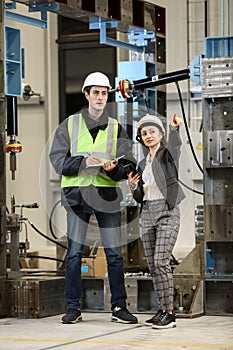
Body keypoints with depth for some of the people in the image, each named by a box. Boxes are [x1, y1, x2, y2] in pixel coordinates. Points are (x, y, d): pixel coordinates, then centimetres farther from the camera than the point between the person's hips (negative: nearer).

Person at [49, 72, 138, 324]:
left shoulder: (116, 128, 11)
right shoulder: (69, 125, 8)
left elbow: (127, 165, 3)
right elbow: (58, 159, -1)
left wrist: (113, 169, -19)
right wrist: (83, 162, -16)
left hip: (107, 193, 1)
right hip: (77, 193, -1)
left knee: (114, 253, 1)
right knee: (74, 252, 0)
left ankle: (119, 306, 9)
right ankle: (73, 308, 7)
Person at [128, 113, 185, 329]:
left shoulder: (168, 155, -1)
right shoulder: (142, 164, 17)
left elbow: (175, 145, -26)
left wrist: (174, 129, -45)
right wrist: (134, 187, -1)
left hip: (167, 212, -7)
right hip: (147, 214, 7)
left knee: (161, 261, -15)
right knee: (152, 265, 4)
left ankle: (169, 312, -12)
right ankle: (162, 310, 10)